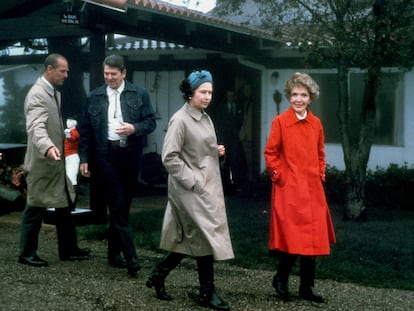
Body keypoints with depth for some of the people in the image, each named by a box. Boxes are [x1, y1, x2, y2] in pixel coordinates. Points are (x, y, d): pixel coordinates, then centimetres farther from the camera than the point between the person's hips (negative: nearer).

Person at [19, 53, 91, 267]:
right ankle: (27, 254, 14)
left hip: (56, 162, 9)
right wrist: (48, 148, -49)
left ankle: (68, 250, 25)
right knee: (36, 209, 2)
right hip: (42, 163, -9)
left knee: (64, 206, 15)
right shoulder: (37, 94, -19)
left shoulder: (54, 93, 12)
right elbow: (36, 127, -35)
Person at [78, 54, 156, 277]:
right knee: (117, 206, -7)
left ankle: (114, 252, 22)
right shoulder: (94, 97, 8)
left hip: (131, 155, 1)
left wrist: (135, 128, -17)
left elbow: (151, 122, 3)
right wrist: (84, 158, 4)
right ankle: (131, 257, -8)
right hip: (106, 155, -1)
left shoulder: (139, 94, 5)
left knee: (123, 206, 8)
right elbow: (85, 130, 10)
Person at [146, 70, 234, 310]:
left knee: (190, 239, 13)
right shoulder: (180, 120, -13)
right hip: (191, 189, -9)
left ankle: (159, 275, 26)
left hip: (208, 187, 9)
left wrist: (217, 151, 4)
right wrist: (192, 181, -19)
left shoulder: (206, 118, 13)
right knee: (206, 237, -5)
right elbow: (169, 157, -18)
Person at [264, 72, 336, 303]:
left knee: (313, 238, 7)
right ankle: (281, 279, 14)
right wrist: (279, 176, -8)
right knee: (293, 237, -7)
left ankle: (308, 287, 17)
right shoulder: (280, 121, -5)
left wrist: (320, 175, 8)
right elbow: (270, 153, -2)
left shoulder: (316, 124, 9)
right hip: (289, 189, -5)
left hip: (313, 188, 5)